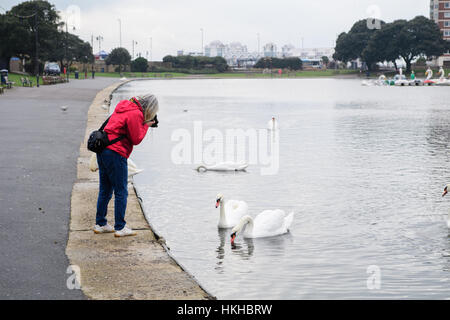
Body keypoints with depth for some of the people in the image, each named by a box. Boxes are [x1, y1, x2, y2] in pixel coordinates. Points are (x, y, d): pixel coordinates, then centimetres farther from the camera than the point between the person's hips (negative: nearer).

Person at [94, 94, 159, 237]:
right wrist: (146, 125, 3)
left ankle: (100, 224, 22)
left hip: (102, 150, 9)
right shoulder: (136, 114, -12)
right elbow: (136, 139, -10)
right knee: (121, 192, 0)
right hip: (116, 153, -9)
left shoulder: (124, 107, 15)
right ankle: (120, 228, 3)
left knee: (105, 190, 16)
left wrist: (143, 123, 11)